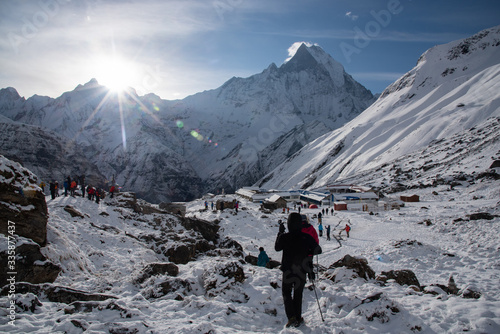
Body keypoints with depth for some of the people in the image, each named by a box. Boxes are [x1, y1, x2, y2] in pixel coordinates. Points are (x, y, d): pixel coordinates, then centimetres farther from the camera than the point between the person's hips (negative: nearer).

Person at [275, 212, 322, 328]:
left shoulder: (284, 237, -16)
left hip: (287, 271, -1)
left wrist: (279, 234, 13)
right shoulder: (307, 237, -13)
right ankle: (298, 319, 23)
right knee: (298, 294, 18)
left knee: (286, 293, 16)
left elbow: (277, 248, 3)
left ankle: (291, 317, 2)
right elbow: (318, 250, -3)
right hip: (302, 271, 1)